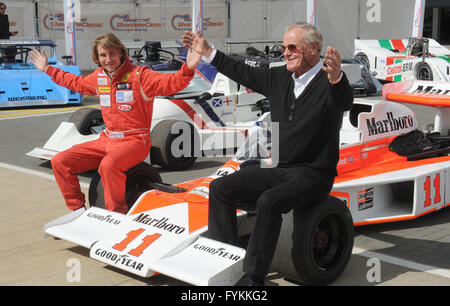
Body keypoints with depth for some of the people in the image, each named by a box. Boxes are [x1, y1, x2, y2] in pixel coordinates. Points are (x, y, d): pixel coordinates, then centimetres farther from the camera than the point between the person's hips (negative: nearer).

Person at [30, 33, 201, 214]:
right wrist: (48, 69, 38)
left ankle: (117, 215, -20)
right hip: (106, 140, 7)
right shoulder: (98, 77, 12)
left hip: (134, 141, -7)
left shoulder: (139, 75, -8)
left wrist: (187, 69, -40)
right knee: (59, 161, -2)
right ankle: (77, 210, 8)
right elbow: (75, 83, 33)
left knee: (109, 165, -38)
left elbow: (171, 83, -20)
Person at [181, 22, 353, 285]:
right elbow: (244, 73, 23)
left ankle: (254, 276, -22)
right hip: (276, 169, 8)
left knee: (268, 202, -33)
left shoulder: (328, 81, -11)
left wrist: (336, 78, -57)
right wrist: (208, 52, 28)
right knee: (219, 188, -6)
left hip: (313, 176, -7)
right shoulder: (279, 78, 10)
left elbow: (344, 101, -34)